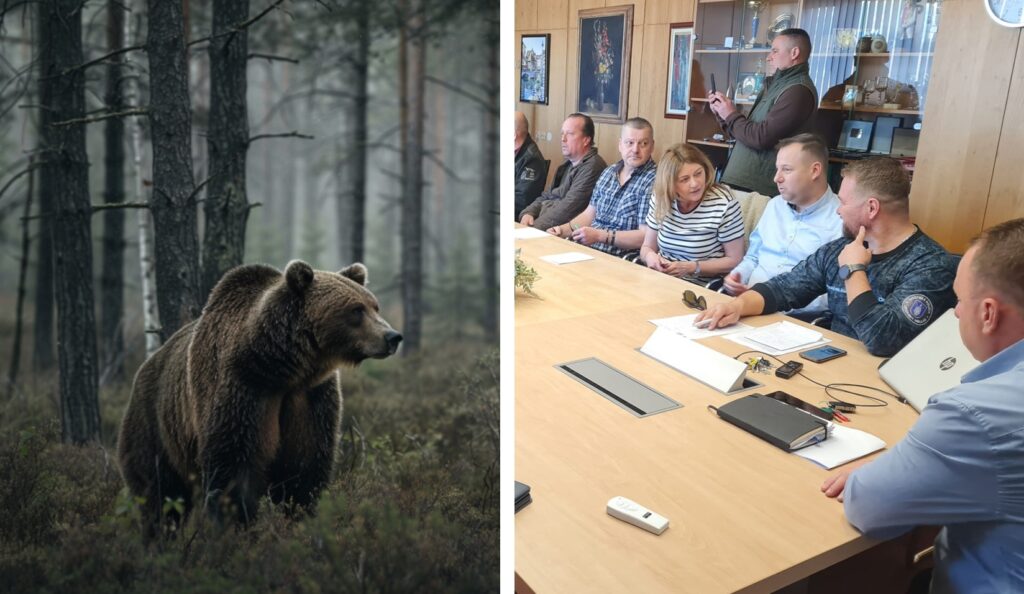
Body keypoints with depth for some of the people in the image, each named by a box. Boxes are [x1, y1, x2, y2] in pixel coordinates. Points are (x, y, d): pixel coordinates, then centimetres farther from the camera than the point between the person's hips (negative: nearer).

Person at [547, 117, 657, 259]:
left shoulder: (654, 182, -11)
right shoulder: (609, 172, 13)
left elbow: (646, 236, -17)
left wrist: (600, 235, -21)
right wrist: (563, 230, 3)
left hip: (618, 258, -7)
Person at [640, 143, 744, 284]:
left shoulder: (724, 204, -13)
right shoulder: (660, 199, 0)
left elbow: (734, 260, -7)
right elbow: (647, 247, 9)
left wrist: (692, 268, -18)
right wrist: (650, 256, -14)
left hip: (701, 287, -4)